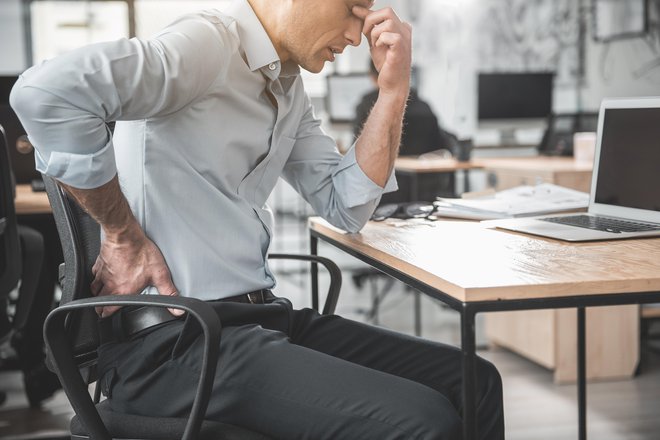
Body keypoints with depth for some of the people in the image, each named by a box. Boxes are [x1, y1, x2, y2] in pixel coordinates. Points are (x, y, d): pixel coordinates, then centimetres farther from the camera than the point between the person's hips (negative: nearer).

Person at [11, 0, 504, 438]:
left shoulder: (290, 90, 16)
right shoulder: (208, 43, -13)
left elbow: (347, 206, 13)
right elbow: (48, 91, -28)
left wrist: (393, 88, 5)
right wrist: (123, 236, -18)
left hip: (258, 314, 9)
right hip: (171, 338, -9)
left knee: (474, 383, 4)